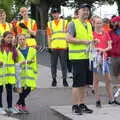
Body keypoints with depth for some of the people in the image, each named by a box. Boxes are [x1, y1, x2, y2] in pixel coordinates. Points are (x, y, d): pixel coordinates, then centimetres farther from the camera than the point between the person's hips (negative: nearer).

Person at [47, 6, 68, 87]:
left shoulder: (65, 22, 4)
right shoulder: (50, 24, 9)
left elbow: (68, 34, 5)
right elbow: (49, 36, 10)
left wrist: (68, 45, 0)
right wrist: (49, 46, 2)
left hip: (63, 47, -2)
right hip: (53, 47, 2)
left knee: (64, 64, 2)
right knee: (53, 64, 5)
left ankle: (64, 79, 9)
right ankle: (54, 79, 14)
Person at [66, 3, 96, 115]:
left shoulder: (89, 25, 17)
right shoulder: (73, 24, -6)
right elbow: (69, 39, -15)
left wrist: (92, 41, 7)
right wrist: (83, 41, -18)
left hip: (87, 57, 7)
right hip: (77, 57, -7)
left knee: (84, 83, 11)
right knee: (78, 83, -6)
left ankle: (82, 104, 20)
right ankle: (75, 106, 1)